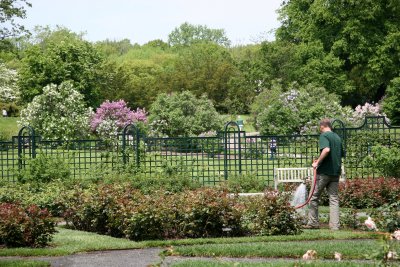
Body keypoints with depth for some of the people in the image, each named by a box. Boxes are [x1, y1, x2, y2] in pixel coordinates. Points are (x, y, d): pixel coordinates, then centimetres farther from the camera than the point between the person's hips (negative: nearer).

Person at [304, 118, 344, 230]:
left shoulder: (324, 135, -7)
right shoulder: (337, 137, 15)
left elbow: (326, 150, -25)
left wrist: (317, 162, -17)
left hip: (324, 171, -6)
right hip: (336, 172, 6)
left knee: (314, 197, 6)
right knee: (334, 199, 5)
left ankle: (313, 222, 10)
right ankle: (335, 225, -2)